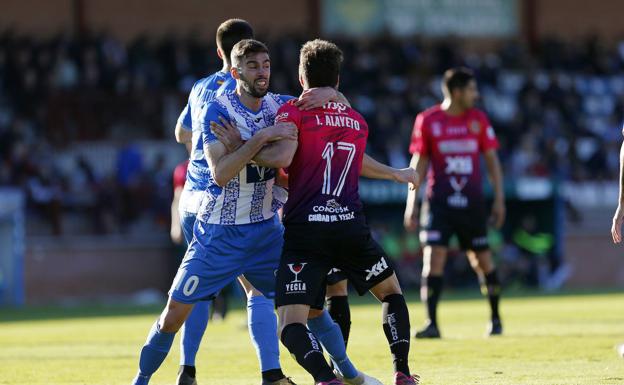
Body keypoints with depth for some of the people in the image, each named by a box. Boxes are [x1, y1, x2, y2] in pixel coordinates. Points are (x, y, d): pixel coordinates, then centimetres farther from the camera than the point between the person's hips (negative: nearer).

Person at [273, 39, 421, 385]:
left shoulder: (293, 112, 2)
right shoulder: (357, 122, 18)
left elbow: (282, 157, -14)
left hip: (305, 229, -4)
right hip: (351, 226, 4)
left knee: (290, 325, -6)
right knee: (391, 291, 29)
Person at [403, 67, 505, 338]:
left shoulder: (479, 120, 5)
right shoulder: (427, 120, -1)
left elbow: (491, 160, 11)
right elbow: (419, 163, 4)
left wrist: (499, 199, 6)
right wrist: (412, 203, 1)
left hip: (472, 202, 2)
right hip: (438, 201, -2)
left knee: (483, 261, 6)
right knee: (433, 258, -13)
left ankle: (495, 319, 23)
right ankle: (432, 324, -11)